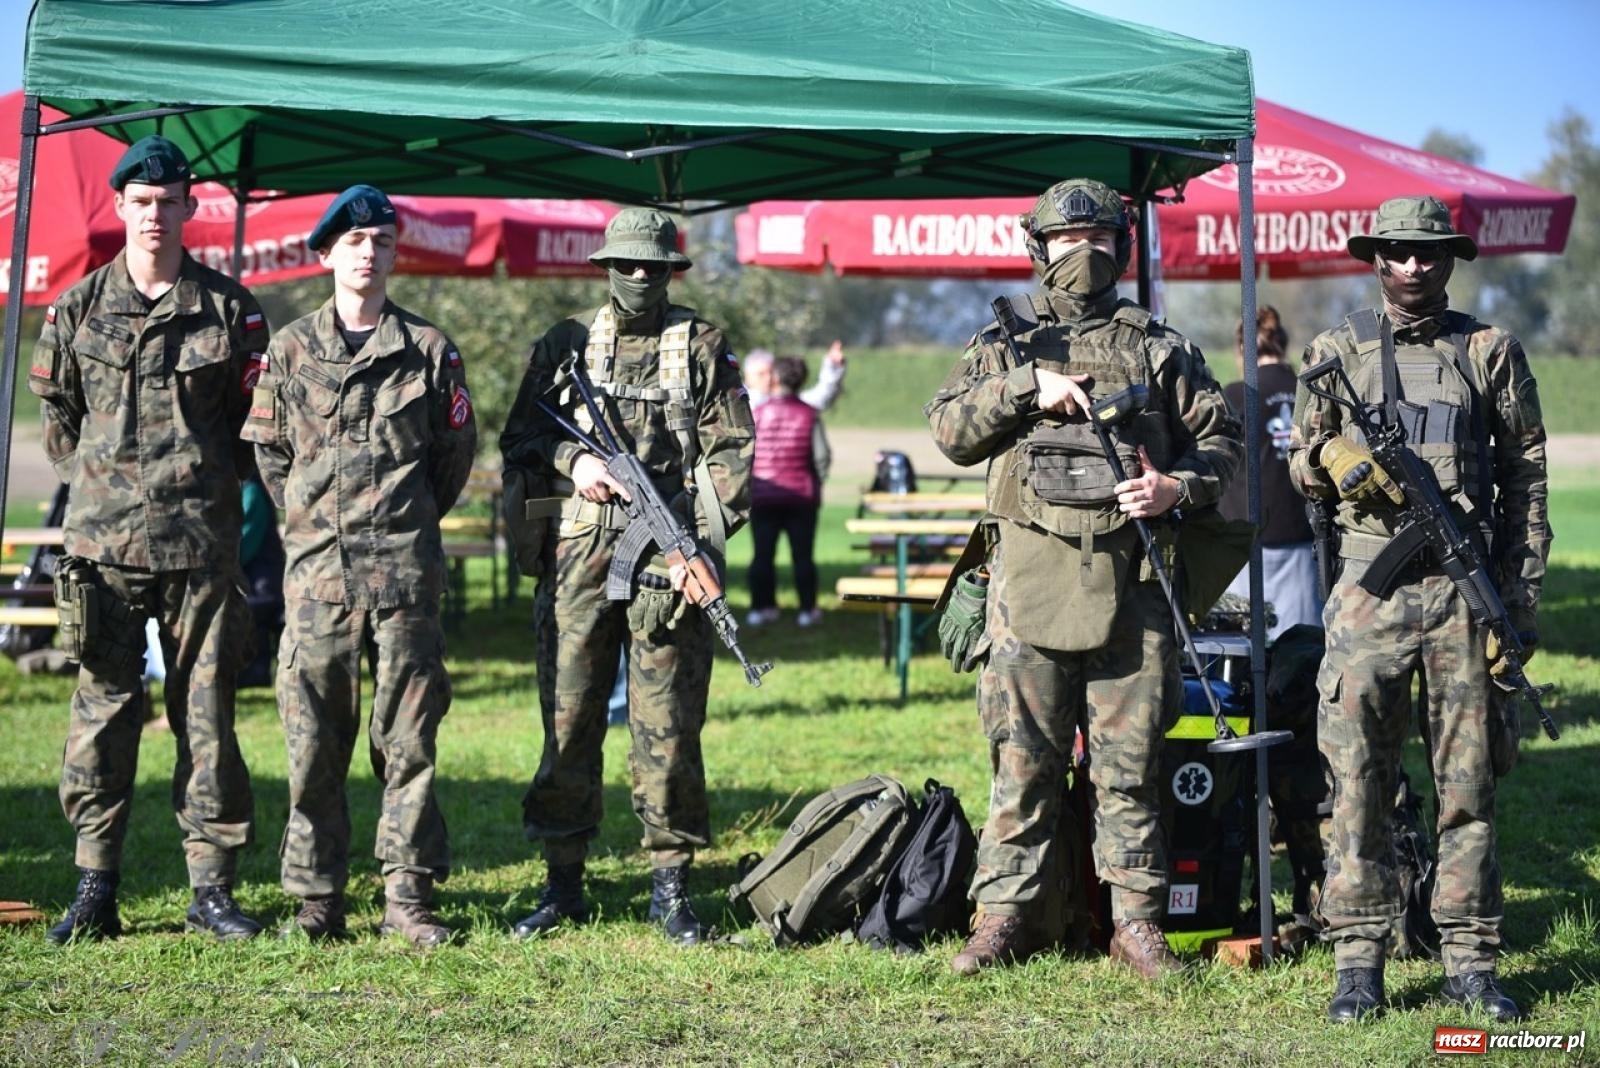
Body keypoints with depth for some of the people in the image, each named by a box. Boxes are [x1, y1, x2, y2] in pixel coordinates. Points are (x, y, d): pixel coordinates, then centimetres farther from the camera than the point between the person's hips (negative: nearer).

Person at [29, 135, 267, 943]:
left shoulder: (229, 309, 4)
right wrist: (98, 481, 12)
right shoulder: (78, 309, 6)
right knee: (101, 712, 1)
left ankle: (212, 888, 9)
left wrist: (208, 483, 8)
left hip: (203, 542, 0)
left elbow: (257, 419, 10)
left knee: (206, 713, 3)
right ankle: (96, 890, 7)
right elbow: (56, 414, 15)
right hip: (103, 541, 1)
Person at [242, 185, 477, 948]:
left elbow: (456, 450, 12)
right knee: (313, 741, 2)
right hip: (317, 569, 0)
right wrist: (311, 520, 12)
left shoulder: (429, 349, 6)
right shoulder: (291, 349, 7)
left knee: (408, 737, 2)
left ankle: (408, 896, 8)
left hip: (406, 571, 0)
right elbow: (268, 450, 14)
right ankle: (317, 897, 10)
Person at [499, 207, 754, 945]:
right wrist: (570, 460, -7)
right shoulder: (564, 345, 13)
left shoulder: (703, 349, 8)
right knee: (568, 718, 4)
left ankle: (670, 885, 7)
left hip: (667, 560, -2)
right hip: (580, 556, 2)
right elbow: (518, 439, 14)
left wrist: (703, 544, -9)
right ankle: (563, 885, 12)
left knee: (667, 726, -2)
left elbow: (732, 454, 2)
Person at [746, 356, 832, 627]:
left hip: (763, 493, 0)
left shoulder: (757, 414, -4)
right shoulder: (809, 415, -5)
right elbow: (821, 455, -5)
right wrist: (818, 482, 10)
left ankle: (761, 607, 8)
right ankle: (808, 610, 8)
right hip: (801, 493, 0)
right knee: (802, 554, 6)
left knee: (763, 554, 7)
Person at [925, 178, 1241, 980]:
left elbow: (1219, 438, 13)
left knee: (1130, 763, 3)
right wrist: (1026, 390, -10)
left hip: (1130, 584, 0)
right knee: (1023, 759, 2)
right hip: (1031, 580, 0)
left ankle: (1137, 922, 10)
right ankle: (1004, 915, 9)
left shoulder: (1160, 349, 14)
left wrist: (1178, 488, -6)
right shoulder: (1006, 344, 13)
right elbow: (949, 431, 3)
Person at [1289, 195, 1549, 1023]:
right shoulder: (1336, 352, 8)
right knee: (1358, 778, -1)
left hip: (1467, 589, 0)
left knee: (1469, 781, 3)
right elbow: (1299, 466, 13)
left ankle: (1469, 962, 11)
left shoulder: (1492, 353, 7)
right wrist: (1334, 461, -11)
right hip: (1370, 585, 0)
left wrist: (1522, 594, 1)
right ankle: (1358, 962, 5)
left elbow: (1526, 479, 8)